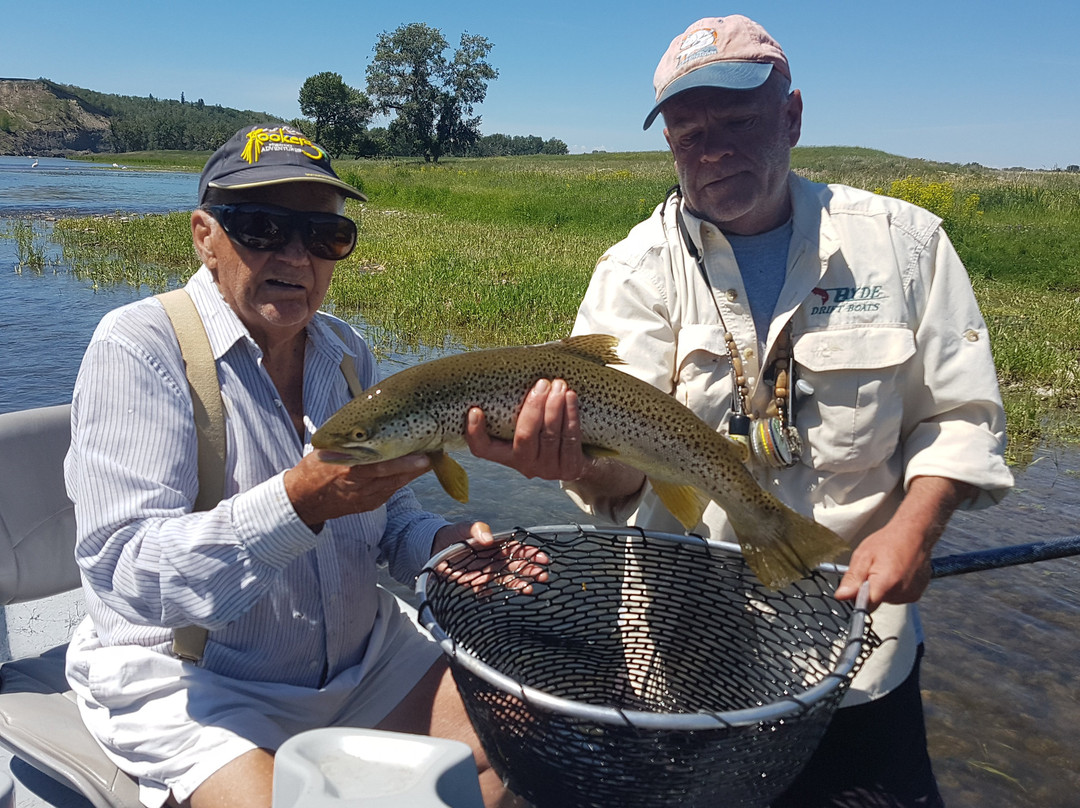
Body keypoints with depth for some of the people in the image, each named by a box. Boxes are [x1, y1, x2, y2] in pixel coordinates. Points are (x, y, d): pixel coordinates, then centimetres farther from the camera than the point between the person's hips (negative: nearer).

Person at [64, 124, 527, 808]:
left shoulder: (345, 352, 3)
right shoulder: (139, 348, -15)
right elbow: (123, 571, -24)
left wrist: (439, 543, -12)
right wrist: (300, 501, -37)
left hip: (363, 655, 5)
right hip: (190, 677, -5)